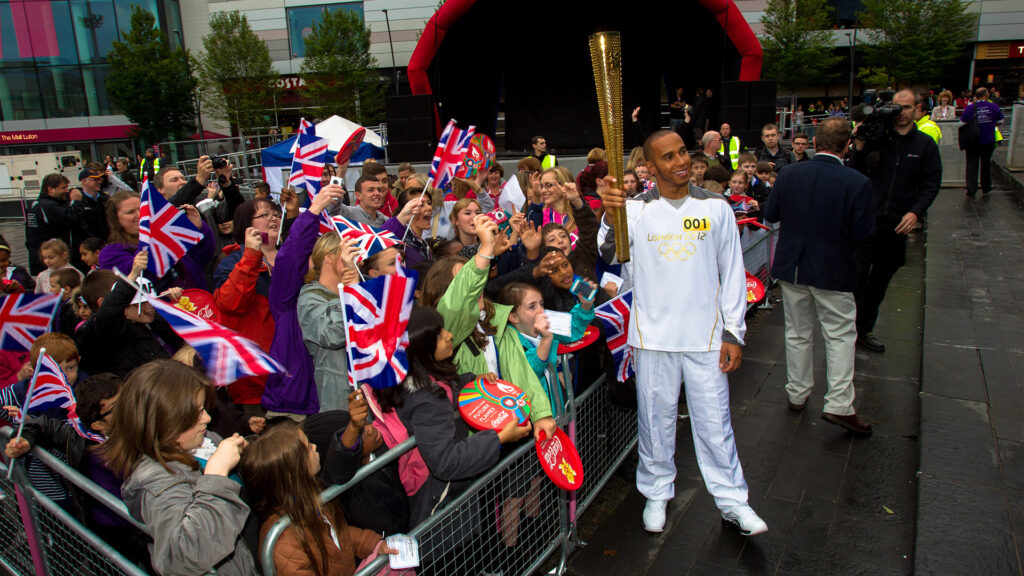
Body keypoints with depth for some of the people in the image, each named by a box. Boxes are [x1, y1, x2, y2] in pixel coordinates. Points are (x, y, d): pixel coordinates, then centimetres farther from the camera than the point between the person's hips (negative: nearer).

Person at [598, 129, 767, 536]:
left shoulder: (715, 207, 1)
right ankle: (657, 493, 31)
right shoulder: (636, 209, -4)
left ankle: (732, 501, 25)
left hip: (706, 334, 1)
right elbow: (610, 254, -21)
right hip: (653, 334, 0)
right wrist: (610, 217, -42)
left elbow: (732, 273, 5)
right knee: (656, 419, 13)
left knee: (714, 420, 9)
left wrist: (734, 332, 1)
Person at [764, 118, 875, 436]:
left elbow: (770, 214, 3)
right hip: (833, 271, -3)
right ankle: (839, 405, 5)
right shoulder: (857, 182, -15)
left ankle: (797, 394, 28)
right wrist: (838, 226, 5)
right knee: (841, 336, 9)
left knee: (798, 333, 16)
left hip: (791, 267, 3)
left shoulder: (789, 175, -7)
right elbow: (863, 233, -14)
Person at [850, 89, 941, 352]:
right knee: (858, 276, -6)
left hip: (898, 224, 3)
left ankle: (865, 329, 24)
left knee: (880, 280, 12)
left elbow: (932, 184, 4)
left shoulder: (925, 144, 5)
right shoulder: (876, 138, -1)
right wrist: (859, 149, -16)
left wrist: (915, 212, -9)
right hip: (867, 219, -3)